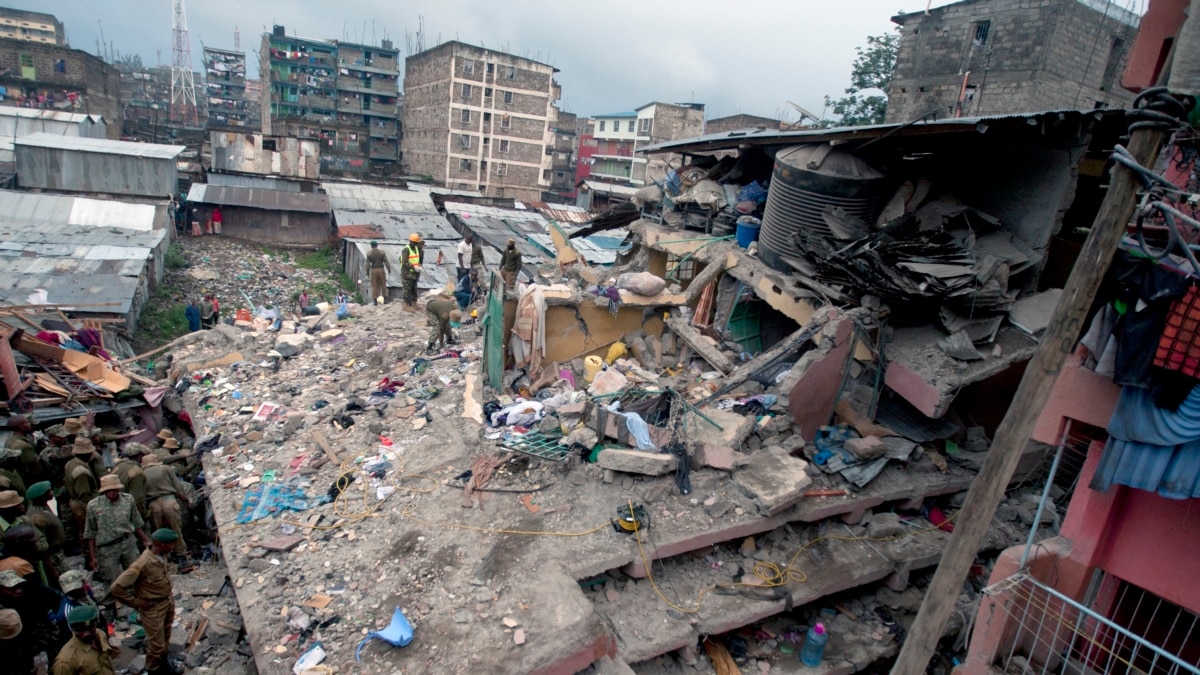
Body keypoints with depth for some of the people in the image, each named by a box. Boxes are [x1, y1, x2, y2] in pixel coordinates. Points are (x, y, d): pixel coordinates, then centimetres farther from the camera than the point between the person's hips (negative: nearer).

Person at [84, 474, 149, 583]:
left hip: (128, 543, 2)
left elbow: (137, 525, 9)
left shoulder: (128, 500, 0)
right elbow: (90, 534, 1)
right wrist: (92, 557, 0)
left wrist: (146, 541, 7)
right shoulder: (93, 505, -4)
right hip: (107, 548, -2)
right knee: (113, 580, 2)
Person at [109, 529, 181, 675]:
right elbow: (116, 588, -27)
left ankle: (163, 662, 47)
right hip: (153, 609, -7)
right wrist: (136, 602, -18)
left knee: (165, 638, 25)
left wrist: (169, 597, 11)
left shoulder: (162, 555, -8)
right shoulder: (143, 564, -32)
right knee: (156, 643, 10)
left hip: (168, 602, 7)